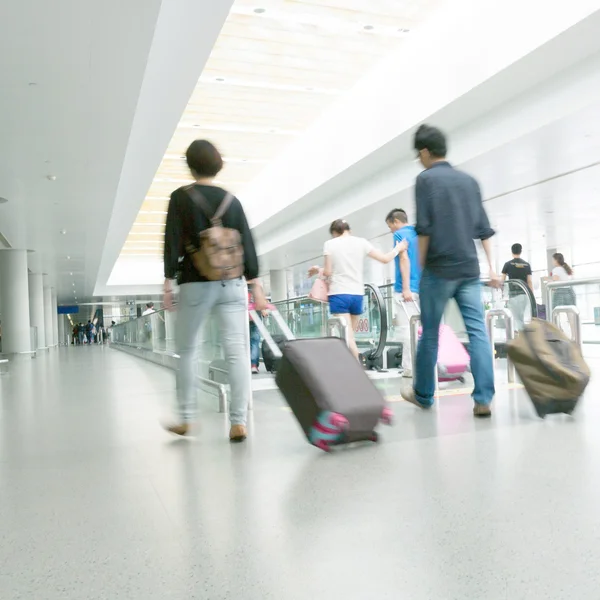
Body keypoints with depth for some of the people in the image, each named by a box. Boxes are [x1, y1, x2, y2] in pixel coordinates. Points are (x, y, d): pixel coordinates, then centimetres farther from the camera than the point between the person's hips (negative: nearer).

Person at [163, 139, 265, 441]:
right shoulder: (232, 200, 9)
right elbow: (247, 244, 6)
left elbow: (172, 243, -5)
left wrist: (168, 283, -1)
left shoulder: (180, 198, 0)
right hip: (232, 283, 2)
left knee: (187, 350, 12)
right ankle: (239, 422, -3)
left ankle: (185, 418, 18)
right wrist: (255, 286, 9)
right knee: (237, 352, -2)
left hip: (195, 284, -2)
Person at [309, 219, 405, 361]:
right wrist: (398, 248, 26)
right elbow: (385, 259, 7)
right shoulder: (361, 242, 7)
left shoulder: (330, 244, 0)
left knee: (348, 338, -9)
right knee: (349, 336, 16)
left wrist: (318, 270, 18)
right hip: (357, 294, 4)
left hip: (339, 294, -4)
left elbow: (328, 272, -4)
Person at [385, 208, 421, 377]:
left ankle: (411, 367, -7)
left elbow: (404, 260, -13)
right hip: (421, 287, 8)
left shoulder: (400, 234, -3)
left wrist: (405, 288, -17)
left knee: (407, 329, -6)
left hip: (407, 288, -8)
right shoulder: (417, 234, 19)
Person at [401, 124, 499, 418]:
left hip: (439, 268, -4)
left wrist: (421, 266, -1)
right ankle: (483, 399, -5)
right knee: (478, 331, 0)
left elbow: (424, 229, -9)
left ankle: (423, 394, 20)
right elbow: (484, 228, 13)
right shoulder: (469, 180, 14)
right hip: (470, 268, 5)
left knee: (429, 333, 7)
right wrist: (491, 266, 14)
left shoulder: (426, 179, -2)